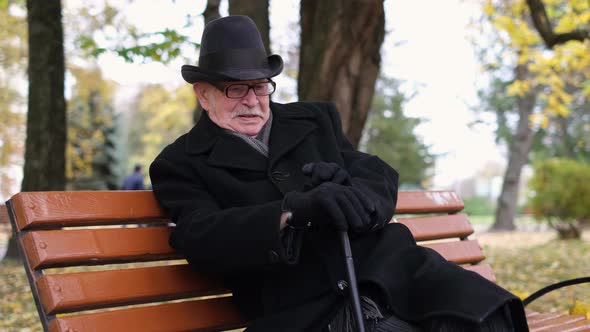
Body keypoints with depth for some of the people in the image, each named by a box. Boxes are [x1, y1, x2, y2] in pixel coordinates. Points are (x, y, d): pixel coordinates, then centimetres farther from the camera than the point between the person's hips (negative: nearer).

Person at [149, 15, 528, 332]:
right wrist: (294, 210, -26)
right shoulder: (181, 164, 7)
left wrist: (350, 193, -14)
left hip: (386, 271, 4)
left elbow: (382, 178, 11)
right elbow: (202, 240, -10)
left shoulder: (315, 119, 19)